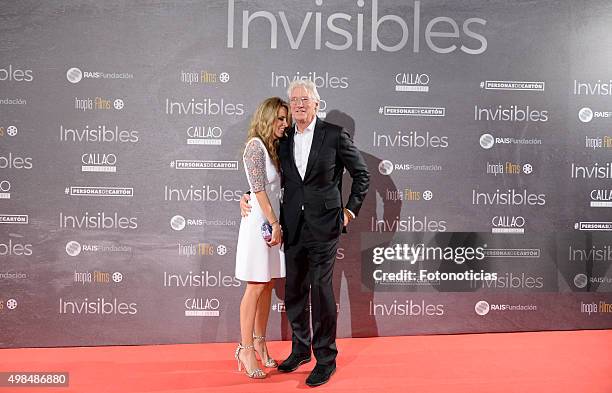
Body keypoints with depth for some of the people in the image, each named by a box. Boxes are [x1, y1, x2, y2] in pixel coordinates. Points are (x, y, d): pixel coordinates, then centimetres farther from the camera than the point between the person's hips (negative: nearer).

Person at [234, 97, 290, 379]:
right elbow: (259, 190, -15)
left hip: (273, 221, 8)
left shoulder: (274, 147, 14)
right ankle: (246, 349, 7)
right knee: (256, 287, -3)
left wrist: (277, 225, 6)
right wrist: (274, 225, -14)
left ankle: (259, 343, 23)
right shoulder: (255, 146, -10)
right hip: (259, 222, -8)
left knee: (268, 286, 11)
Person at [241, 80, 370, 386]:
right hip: (293, 227, 5)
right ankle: (301, 349, 31)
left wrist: (350, 209, 0)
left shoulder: (334, 135, -2)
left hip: (323, 225, -5)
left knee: (321, 291, -1)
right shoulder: (284, 140, 10)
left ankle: (326, 359, 14)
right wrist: (248, 196, 7)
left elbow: (361, 173, 4)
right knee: (293, 292, 12)